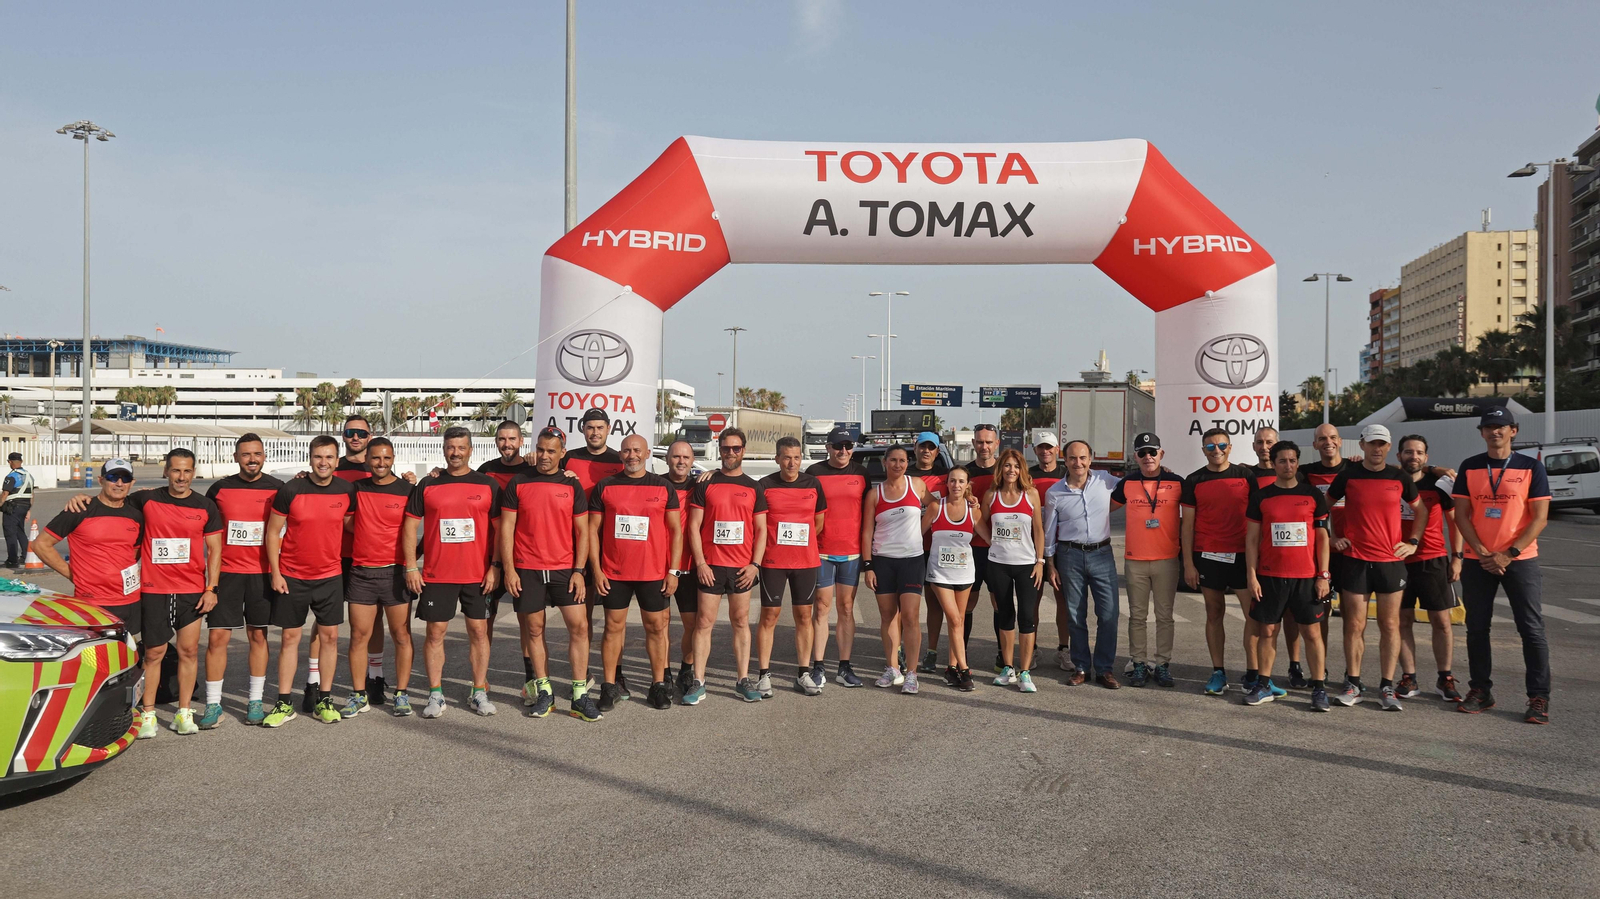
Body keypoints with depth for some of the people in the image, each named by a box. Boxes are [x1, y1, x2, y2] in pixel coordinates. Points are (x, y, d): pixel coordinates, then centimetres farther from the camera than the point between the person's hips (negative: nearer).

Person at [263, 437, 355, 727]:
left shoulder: (346, 490, -2)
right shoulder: (291, 491, -9)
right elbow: (272, 532, -4)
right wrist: (275, 573, -7)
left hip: (330, 575, 2)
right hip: (292, 576, -2)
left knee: (330, 636, 4)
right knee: (289, 637, 4)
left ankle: (323, 700, 15)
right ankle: (284, 704, 12)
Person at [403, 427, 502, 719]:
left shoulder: (487, 485, 4)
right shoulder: (427, 485, 5)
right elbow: (410, 525, 6)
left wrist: (495, 567, -5)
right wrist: (411, 567, -1)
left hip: (478, 575, 0)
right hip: (436, 574, 0)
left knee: (479, 631, 3)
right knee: (435, 632, 3)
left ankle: (479, 693, 13)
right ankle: (436, 695, 12)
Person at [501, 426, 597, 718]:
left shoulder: (572, 486, 5)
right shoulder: (518, 483, 3)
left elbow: (582, 531, 6)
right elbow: (506, 527, 2)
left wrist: (579, 571, -3)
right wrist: (508, 569, -5)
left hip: (565, 569, 1)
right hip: (526, 570, 0)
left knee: (579, 626, -6)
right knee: (534, 630, 5)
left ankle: (580, 695, 2)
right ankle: (543, 691, 19)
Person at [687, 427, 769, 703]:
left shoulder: (754, 488, 9)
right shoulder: (705, 485, 4)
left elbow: (761, 529, 8)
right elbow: (694, 526, 1)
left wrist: (755, 564, -3)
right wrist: (700, 562, -8)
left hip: (742, 567, 2)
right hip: (710, 566, -2)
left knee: (741, 622, 7)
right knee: (704, 622, -2)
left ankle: (743, 680, 14)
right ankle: (698, 683, 2)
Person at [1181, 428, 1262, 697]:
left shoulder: (1246, 475, 5)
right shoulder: (1194, 481, 4)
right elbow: (1188, 524, 4)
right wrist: (1188, 563, -1)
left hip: (1242, 554, 0)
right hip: (1207, 556, 0)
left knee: (1254, 612, -5)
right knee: (1214, 613, 6)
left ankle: (1252, 674, 3)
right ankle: (1218, 673, 14)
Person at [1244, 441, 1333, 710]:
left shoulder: (1313, 495, 4)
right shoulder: (1260, 497, 4)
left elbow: (1322, 537, 5)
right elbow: (1252, 539, 5)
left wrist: (1323, 575, -2)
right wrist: (1251, 575, -2)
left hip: (1307, 576, 0)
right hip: (1269, 576, 1)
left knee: (1313, 632, 1)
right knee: (1268, 630, 5)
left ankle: (1319, 688, 9)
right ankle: (1264, 686, 14)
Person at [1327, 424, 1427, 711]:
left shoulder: (1400, 478, 4)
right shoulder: (1348, 477, 1)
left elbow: (1421, 509, 17)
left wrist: (1413, 541, 8)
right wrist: (1333, 537, 4)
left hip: (1391, 560, 1)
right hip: (1354, 560, -1)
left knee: (1390, 625, 3)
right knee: (1355, 625, 1)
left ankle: (1387, 688, 9)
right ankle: (1352, 685, 11)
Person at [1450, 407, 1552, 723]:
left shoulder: (1532, 467, -1)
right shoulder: (1470, 467, 5)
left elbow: (1540, 518, -5)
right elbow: (1461, 514, 2)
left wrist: (1509, 554, -14)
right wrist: (1482, 553, -9)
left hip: (1520, 559, -2)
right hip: (1478, 562, 2)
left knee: (1531, 629, -1)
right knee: (1476, 628, 6)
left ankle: (1539, 698, 5)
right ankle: (1480, 691, 16)